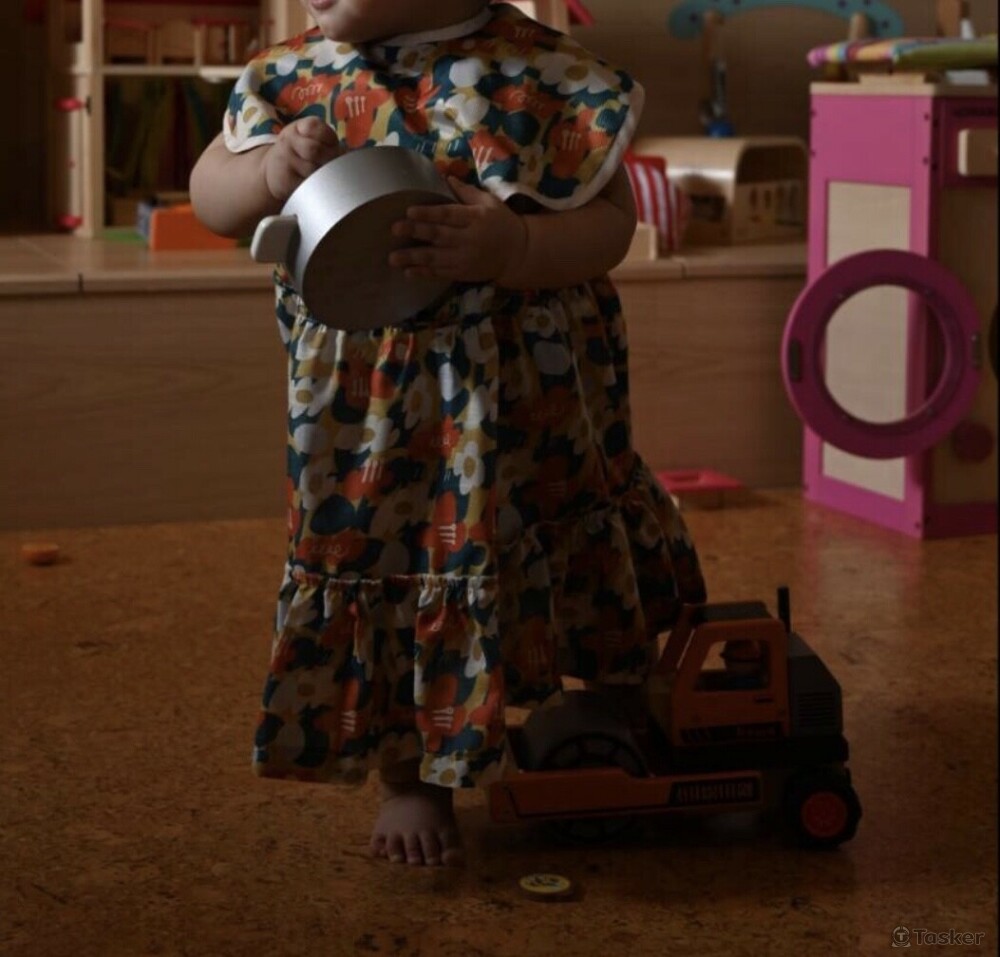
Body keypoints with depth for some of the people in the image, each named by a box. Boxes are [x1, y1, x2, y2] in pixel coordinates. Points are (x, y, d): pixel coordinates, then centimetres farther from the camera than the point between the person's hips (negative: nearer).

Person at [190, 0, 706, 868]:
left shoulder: (542, 75, -14)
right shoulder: (299, 78, -4)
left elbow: (609, 224, -14)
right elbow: (210, 194, 5)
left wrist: (511, 248, -33)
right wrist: (271, 170, -18)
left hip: (532, 396, -1)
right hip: (365, 412, 1)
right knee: (387, 579, 11)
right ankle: (410, 778, 34)